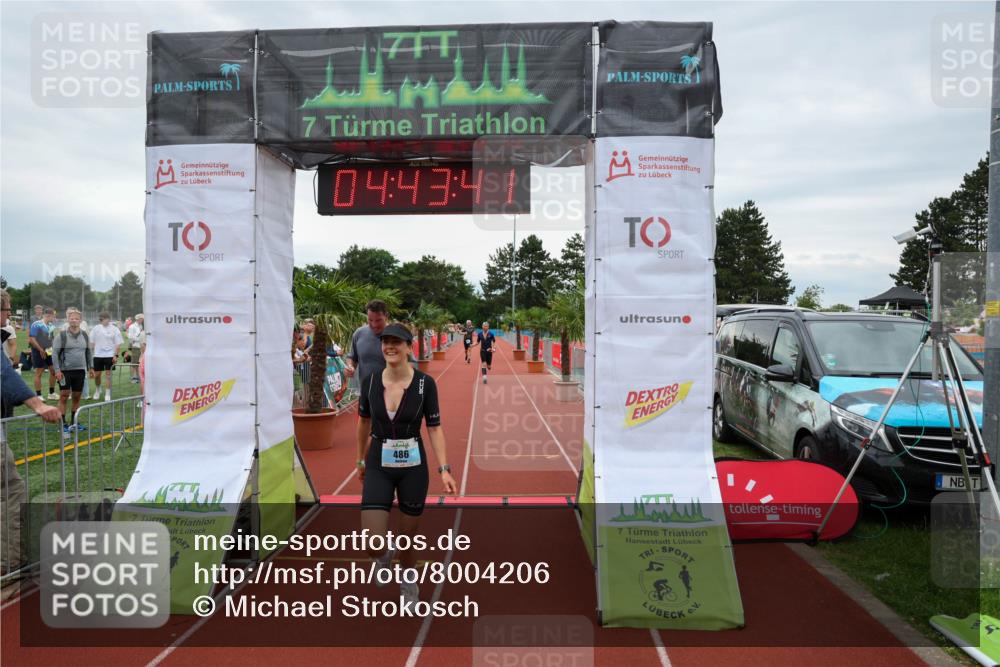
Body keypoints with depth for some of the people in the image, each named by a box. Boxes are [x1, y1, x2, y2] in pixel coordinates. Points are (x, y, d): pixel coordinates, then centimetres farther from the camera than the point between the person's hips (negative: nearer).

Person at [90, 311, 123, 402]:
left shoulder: (114, 329, -2)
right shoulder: (96, 328, 5)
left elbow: (118, 344, -2)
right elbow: (92, 342, 11)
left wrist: (115, 355, -9)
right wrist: (91, 353, 6)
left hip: (109, 355, -2)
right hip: (98, 355, 3)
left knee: (108, 374, -1)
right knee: (96, 374, 7)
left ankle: (108, 394, 7)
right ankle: (98, 390, 31)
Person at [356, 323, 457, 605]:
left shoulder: (425, 383, -11)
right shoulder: (371, 381, -5)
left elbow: (434, 428, -6)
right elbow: (364, 422, 10)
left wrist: (444, 469, -13)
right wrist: (361, 460, 19)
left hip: (413, 467, -1)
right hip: (379, 466, 1)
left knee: (408, 537, 12)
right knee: (373, 545, -7)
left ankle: (408, 583, 43)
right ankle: (385, 554, 31)